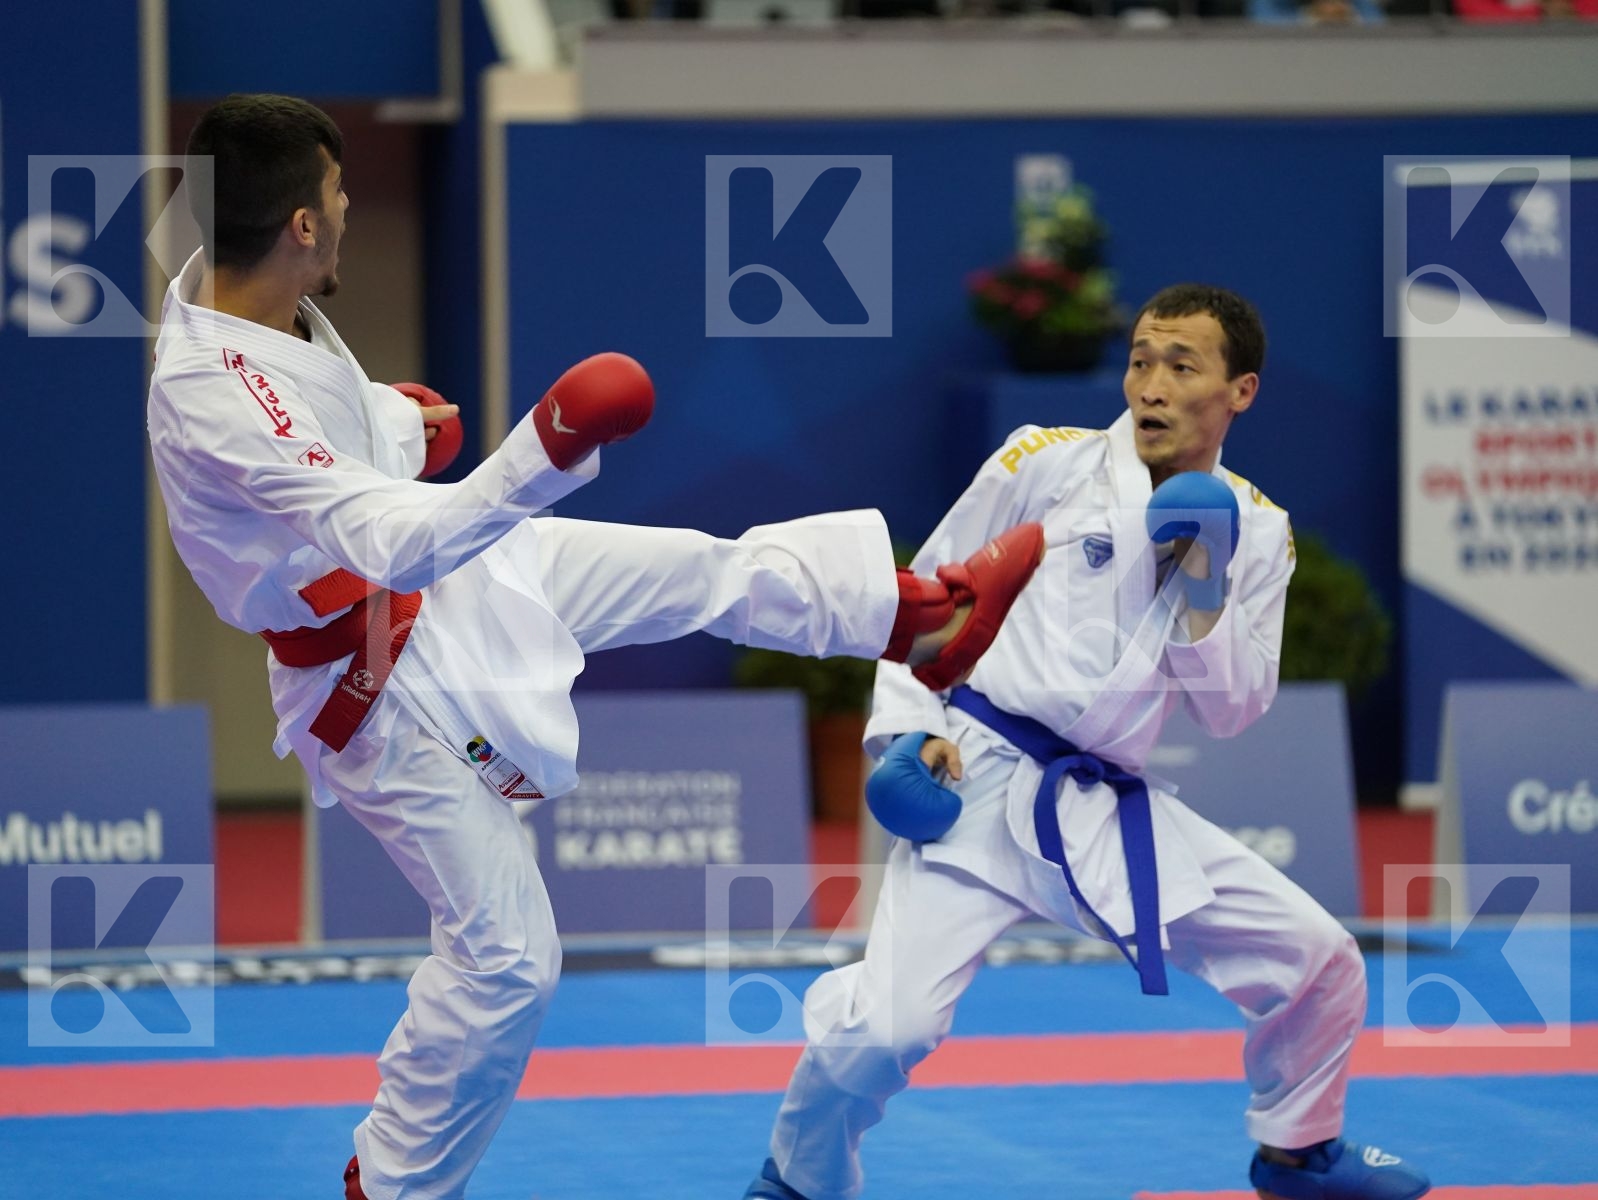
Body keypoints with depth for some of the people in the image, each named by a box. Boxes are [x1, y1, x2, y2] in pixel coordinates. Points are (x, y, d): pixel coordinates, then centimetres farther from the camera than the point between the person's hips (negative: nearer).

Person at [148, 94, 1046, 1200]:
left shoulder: (227, 283, -11)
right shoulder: (213, 402, -39)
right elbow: (394, 545, -43)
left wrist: (395, 421, 21)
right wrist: (541, 457, -52)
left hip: (448, 576, 9)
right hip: (378, 679, -8)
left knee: (712, 570, 15)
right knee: (504, 955, -2)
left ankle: (928, 615, 36)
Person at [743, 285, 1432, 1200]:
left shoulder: (1255, 534, 6)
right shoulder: (1048, 464, -4)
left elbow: (1231, 712, 3)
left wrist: (1202, 584, -10)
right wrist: (910, 731, -9)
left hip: (1111, 808, 4)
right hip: (975, 784, -4)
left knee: (1321, 962, 4)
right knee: (883, 1024, -23)